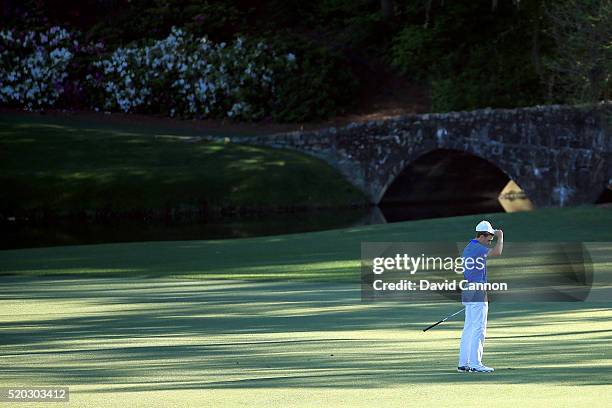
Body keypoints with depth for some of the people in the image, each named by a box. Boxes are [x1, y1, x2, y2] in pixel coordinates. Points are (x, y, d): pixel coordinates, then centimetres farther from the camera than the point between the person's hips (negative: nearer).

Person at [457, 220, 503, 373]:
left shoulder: (468, 248, 17)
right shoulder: (477, 247, -13)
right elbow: (497, 252, -28)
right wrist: (500, 237, -11)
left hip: (467, 292, 10)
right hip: (477, 293, -10)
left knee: (469, 328, 11)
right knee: (479, 328, -8)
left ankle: (463, 363, 11)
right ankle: (475, 364, -10)